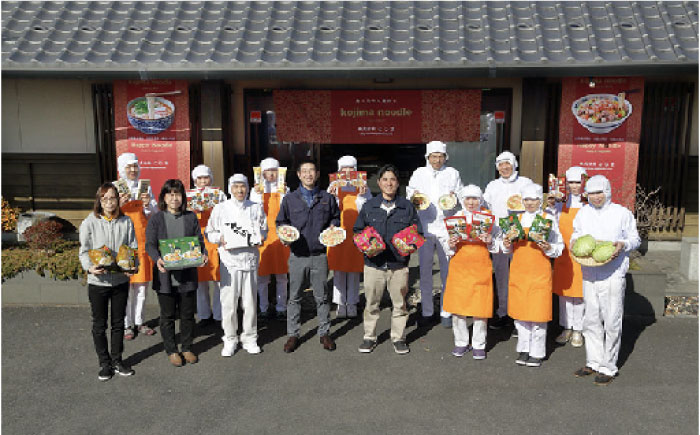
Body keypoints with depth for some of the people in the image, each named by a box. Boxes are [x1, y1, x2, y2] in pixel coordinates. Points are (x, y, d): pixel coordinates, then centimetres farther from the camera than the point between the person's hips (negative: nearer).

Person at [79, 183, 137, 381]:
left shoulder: (126, 222, 2)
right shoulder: (90, 223, -4)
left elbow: (133, 248, 4)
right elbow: (84, 251, -3)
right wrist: (89, 267, -22)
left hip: (120, 280, 2)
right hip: (98, 281, -2)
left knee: (118, 323, 12)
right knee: (99, 325, 9)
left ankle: (117, 360, 27)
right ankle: (104, 363, 22)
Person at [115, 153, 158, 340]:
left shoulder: (145, 187, 10)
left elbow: (154, 214, 8)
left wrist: (148, 204, -13)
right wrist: (119, 205, -20)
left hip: (143, 239, 3)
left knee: (142, 283, 8)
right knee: (125, 284, -1)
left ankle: (139, 321, 19)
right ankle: (127, 324, 9)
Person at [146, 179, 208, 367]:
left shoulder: (191, 217, 6)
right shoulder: (156, 219, 0)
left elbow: (199, 241, 7)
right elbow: (150, 244, -4)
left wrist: (203, 254, -13)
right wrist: (157, 259, -23)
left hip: (188, 275, 2)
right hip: (165, 275, -1)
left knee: (187, 314, 11)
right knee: (168, 315, 10)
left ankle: (187, 348, 27)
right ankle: (171, 351, 24)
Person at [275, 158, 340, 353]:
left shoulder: (327, 198, 7)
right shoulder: (290, 199, 5)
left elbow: (335, 218, 19)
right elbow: (280, 222, 12)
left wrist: (333, 228, -1)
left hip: (319, 255, 0)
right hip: (297, 255, 0)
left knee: (321, 296, 9)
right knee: (294, 297, 7)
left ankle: (324, 333, 22)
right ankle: (292, 335, 19)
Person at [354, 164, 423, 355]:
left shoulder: (407, 207, 6)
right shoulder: (369, 206, 7)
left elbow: (418, 233, 10)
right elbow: (357, 230, 12)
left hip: (399, 264, 0)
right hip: (373, 263, 0)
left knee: (399, 303, 8)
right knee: (371, 303, 7)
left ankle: (398, 338, 23)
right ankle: (370, 337, 22)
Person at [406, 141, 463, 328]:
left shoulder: (453, 173, 11)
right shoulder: (419, 173, 12)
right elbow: (410, 192, 11)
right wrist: (414, 195, -12)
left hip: (446, 227, 0)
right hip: (424, 227, 1)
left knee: (447, 271, 1)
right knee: (425, 271, 4)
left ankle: (446, 312, 13)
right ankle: (426, 311, 16)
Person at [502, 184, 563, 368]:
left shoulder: (548, 220, 0)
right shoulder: (516, 219, 9)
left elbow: (559, 248, 0)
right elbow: (507, 244, 14)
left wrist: (549, 248, -19)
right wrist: (506, 245, -8)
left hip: (540, 273, -3)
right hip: (518, 271, 3)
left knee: (538, 312, 1)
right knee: (519, 312, 9)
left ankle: (537, 353, 16)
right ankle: (523, 349, 24)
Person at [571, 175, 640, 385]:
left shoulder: (622, 213, -2)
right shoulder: (583, 213, 9)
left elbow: (635, 239, 6)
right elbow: (576, 234, 21)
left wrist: (622, 245, -15)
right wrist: (575, 241, -1)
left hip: (613, 275, -4)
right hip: (589, 274, 4)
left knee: (611, 322, -1)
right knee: (591, 320, 11)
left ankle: (608, 368, 11)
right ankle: (593, 362, 25)